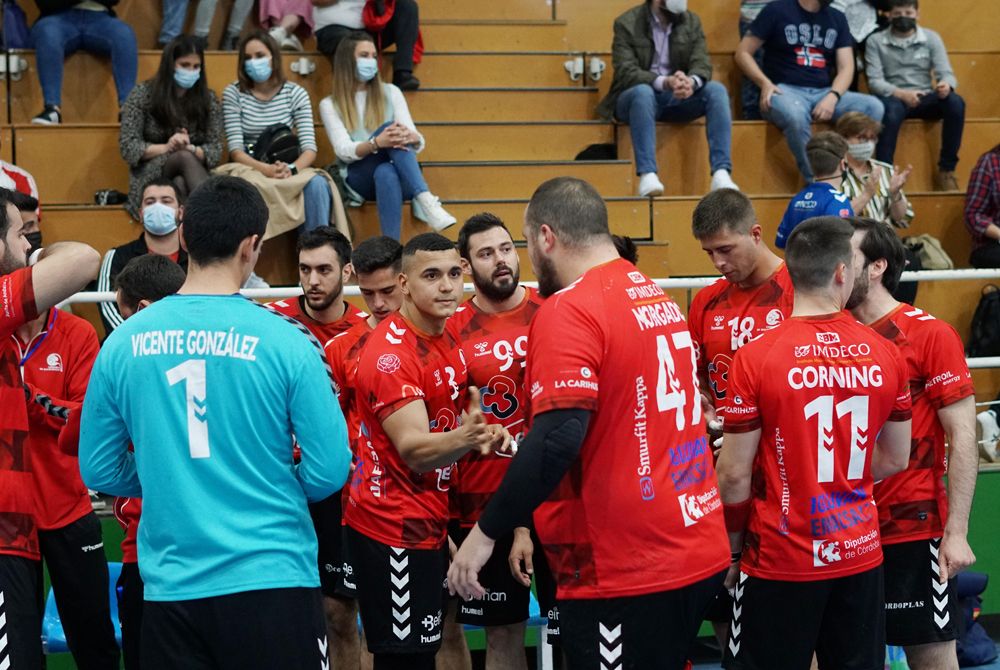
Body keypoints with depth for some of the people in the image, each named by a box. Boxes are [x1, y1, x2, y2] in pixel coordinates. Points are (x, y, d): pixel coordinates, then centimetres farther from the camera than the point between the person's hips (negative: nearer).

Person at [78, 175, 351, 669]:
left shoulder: (123, 343, -1)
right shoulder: (285, 341, -10)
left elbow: (99, 470, 5)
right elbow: (329, 472, -9)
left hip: (170, 587, 3)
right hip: (272, 580, -3)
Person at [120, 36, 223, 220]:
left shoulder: (209, 100, 7)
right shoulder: (142, 94, 0)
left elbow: (215, 151, 3)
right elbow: (128, 147, -5)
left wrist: (191, 148, -19)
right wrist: (166, 148, -20)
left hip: (193, 175, 2)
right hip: (150, 176, -2)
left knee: (180, 184, -36)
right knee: (185, 158, -34)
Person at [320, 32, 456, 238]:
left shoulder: (390, 93, 14)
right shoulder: (329, 105, 8)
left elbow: (418, 142, 3)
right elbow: (343, 151, -9)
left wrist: (409, 136, -24)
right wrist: (377, 143, -30)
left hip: (396, 173, 2)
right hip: (359, 179, -2)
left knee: (386, 174, -38)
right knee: (389, 127, -32)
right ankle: (425, 200, -52)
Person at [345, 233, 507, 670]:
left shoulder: (448, 341, 9)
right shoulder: (391, 352, -19)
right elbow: (414, 449, -27)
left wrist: (482, 434, 0)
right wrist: (463, 438, -47)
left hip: (427, 526, 9)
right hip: (393, 531, -9)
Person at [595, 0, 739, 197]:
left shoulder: (691, 21, 5)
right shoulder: (627, 23, -8)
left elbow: (702, 64, -6)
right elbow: (626, 72, -18)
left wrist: (691, 81, -31)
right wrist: (664, 82, -36)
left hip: (678, 98, 4)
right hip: (634, 98, -4)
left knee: (716, 89, -23)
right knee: (643, 91, -38)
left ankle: (721, 173, -32)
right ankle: (647, 175, -46)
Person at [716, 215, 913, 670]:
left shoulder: (756, 357, -14)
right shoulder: (885, 354, -3)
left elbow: (735, 473, -11)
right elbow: (895, 460, 7)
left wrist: (732, 547, 4)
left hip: (780, 563, -3)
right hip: (860, 556, 4)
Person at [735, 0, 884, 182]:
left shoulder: (837, 19, 15)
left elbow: (846, 67, 7)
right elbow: (743, 53, 3)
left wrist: (832, 96, -14)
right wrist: (765, 83, -15)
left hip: (824, 92, 4)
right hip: (785, 90, -4)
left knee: (874, 107, -22)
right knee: (796, 116, -41)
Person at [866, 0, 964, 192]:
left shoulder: (931, 38, 7)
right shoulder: (876, 41, 1)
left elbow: (947, 73, 0)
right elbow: (874, 81, -7)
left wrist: (946, 85, -27)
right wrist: (901, 93, -26)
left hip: (924, 98, 3)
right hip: (893, 98, -3)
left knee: (955, 102, -28)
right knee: (892, 108, -39)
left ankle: (946, 169, -16)